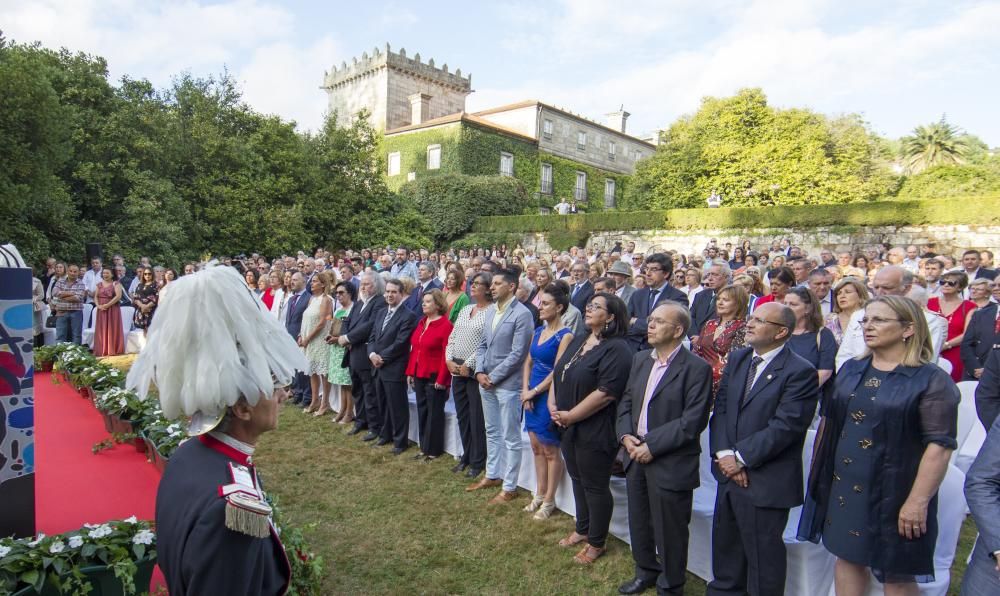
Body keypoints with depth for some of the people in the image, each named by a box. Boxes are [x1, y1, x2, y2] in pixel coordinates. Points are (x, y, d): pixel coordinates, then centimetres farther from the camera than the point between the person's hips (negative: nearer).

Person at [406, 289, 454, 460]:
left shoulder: (445, 325, -13)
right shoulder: (421, 322, 10)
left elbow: (447, 355, -16)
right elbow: (414, 349, 13)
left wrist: (441, 379, -19)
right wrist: (410, 372, 9)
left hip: (434, 377, -7)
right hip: (419, 375, 7)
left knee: (434, 413, 4)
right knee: (422, 411, 14)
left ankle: (434, 449, 17)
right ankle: (424, 447, 26)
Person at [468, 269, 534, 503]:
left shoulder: (522, 314, -14)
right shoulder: (490, 310, 9)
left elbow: (517, 354, -17)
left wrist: (493, 377, -14)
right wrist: (480, 372, 0)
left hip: (507, 383, -7)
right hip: (486, 381, 8)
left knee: (510, 437, 3)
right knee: (492, 432, 19)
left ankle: (509, 487, 14)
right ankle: (492, 475, 34)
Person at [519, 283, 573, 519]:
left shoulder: (565, 335, -13)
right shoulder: (538, 331, 9)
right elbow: (528, 362, 11)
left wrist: (534, 392, -12)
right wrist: (525, 390, -1)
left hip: (549, 396, -7)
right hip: (532, 396, 7)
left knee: (550, 450, 5)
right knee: (536, 447, 15)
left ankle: (549, 500, 18)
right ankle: (539, 495, 28)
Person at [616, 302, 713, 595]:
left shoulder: (697, 368, -15)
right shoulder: (640, 359, 7)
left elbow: (693, 421, -19)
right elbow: (626, 401, 11)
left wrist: (652, 445, -19)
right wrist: (625, 435, -5)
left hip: (671, 465, -6)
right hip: (637, 457, 6)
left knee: (669, 531, 10)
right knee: (639, 522, 21)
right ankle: (646, 571, 44)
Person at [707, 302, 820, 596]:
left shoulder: (800, 372, -14)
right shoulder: (737, 359, 7)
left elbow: (785, 426, -20)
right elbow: (721, 408, 4)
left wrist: (740, 458, -17)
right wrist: (724, 453, -8)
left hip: (766, 483, -6)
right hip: (730, 473, 7)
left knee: (763, 558, 9)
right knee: (725, 549, 22)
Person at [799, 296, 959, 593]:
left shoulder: (932, 381, -10)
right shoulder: (851, 370, 7)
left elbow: (940, 445, -15)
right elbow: (828, 420, 13)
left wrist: (918, 501, -18)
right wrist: (818, 467, 11)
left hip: (893, 494, -5)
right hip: (841, 486, 5)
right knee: (847, 557, 16)